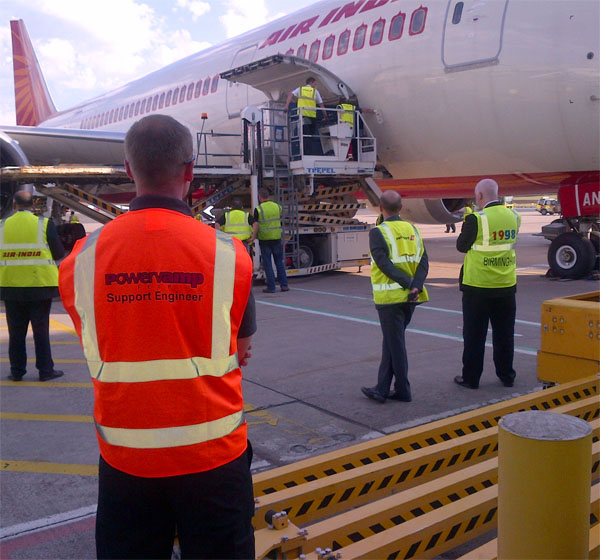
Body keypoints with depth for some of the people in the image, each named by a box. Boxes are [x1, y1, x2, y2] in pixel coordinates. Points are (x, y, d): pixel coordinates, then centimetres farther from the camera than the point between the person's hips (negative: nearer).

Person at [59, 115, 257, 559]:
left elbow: (97, 351, 4)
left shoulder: (83, 257, -8)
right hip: (212, 454, -1)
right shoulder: (227, 253, -13)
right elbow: (241, 347, 1)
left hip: (123, 457, 2)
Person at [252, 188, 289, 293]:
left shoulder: (258, 209, -8)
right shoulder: (277, 207, 4)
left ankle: (271, 287, 2)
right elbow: (279, 221, 10)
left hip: (264, 239, -3)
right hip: (276, 238, 3)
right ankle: (284, 285, 10)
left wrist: (253, 237, -18)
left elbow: (255, 225, -16)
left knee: (267, 263, 3)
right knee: (279, 261, 11)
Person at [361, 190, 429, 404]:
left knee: (395, 344, 4)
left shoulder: (378, 232, -8)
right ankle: (382, 389, 20)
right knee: (391, 342, 15)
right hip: (410, 298, 6)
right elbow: (423, 262, -1)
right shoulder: (413, 230, 9)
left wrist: (409, 283, -16)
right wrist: (416, 286, -11)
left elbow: (384, 264, -18)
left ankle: (403, 391, 13)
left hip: (390, 296, -6)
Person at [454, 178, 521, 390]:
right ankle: (506, 375, 24)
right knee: (504, 333, 15)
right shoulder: (514, 217, 2)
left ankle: (471, 377, 14)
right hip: (506, 285, 5)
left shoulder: (476, 220, -16)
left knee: (474, 334, 6)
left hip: (478, 287, -5)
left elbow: (461, 246, -6)